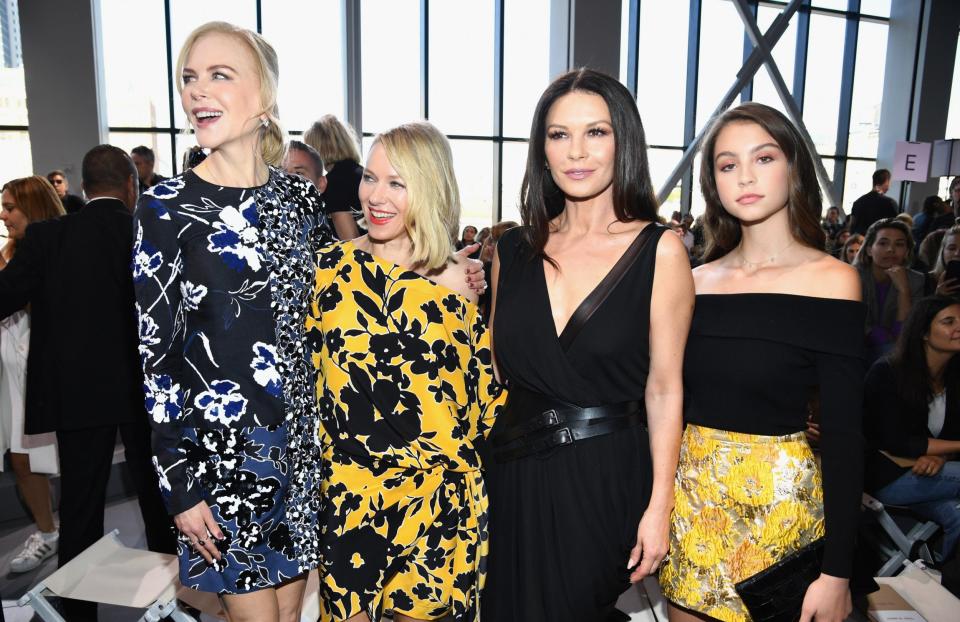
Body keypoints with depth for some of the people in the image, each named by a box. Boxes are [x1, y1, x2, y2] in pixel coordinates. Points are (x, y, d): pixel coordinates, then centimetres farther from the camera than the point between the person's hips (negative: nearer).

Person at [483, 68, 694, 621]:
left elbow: (664, 390, -8)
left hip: (606, 477, -3)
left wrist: (659, 507, -9)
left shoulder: (659, 251, -7)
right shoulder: (514, 251, 2)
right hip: (514, 473, 4)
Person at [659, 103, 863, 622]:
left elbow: (842, 434, -11)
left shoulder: (831, 280, -9)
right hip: (690, 492, 4)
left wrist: (837, 571, -12)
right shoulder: (697, 280, 2)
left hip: (780, 500, -3)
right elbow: (675, 400, 6)